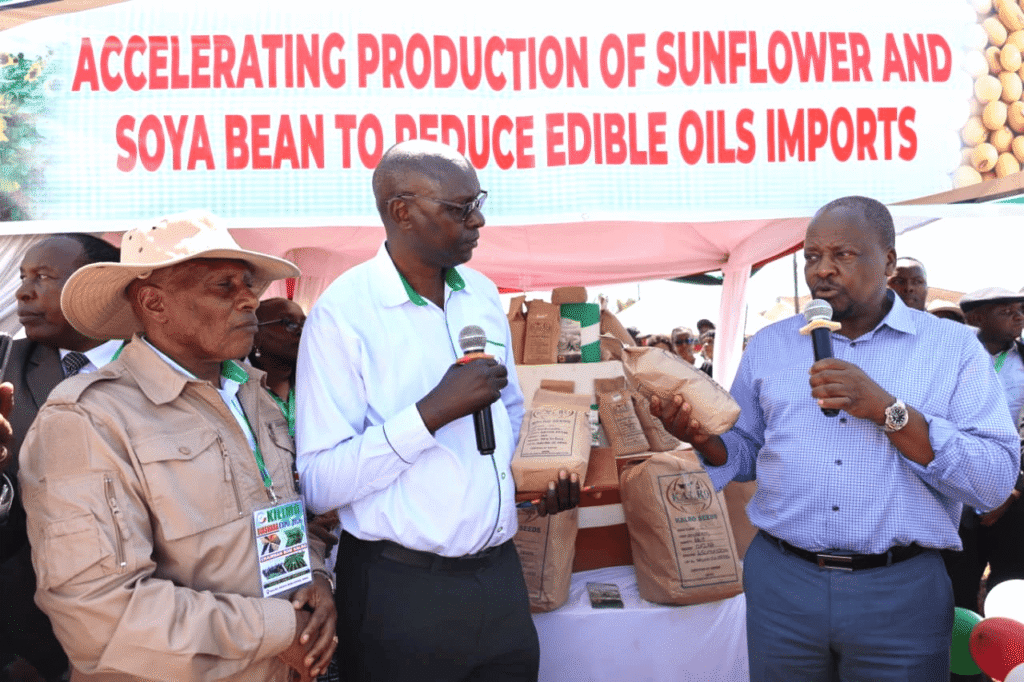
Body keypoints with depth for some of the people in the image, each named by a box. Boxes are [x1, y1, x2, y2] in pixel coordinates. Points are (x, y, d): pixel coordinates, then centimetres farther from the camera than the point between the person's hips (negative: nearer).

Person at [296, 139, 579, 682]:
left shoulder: (482, 294, 6)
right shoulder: (343, 313, -14)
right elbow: (320, 484, -19)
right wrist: (434, 412, -26)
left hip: (500, 572, 6)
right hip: (401, 592, -6)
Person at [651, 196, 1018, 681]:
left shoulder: (954, 347, -2)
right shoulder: (769, 345, 7)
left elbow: (996, 481, -10)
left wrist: (887, 410, -19)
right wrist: (703, 438, -9)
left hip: (901, 592, -2)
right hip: (781, 582, 2)